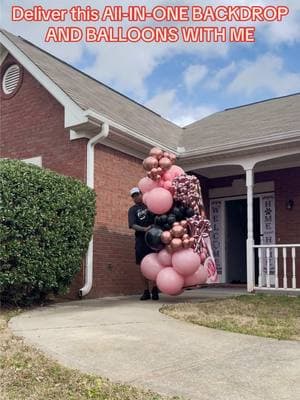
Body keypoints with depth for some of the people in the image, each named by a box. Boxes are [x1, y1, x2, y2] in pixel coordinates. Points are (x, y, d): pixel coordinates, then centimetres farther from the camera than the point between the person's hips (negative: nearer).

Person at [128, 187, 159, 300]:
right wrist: (145, 229, -16)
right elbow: (133, 225, -1)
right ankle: (146, 290, 8)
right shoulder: (132, 210, 12)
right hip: (141, 239, 1)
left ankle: (155, 289, 0)